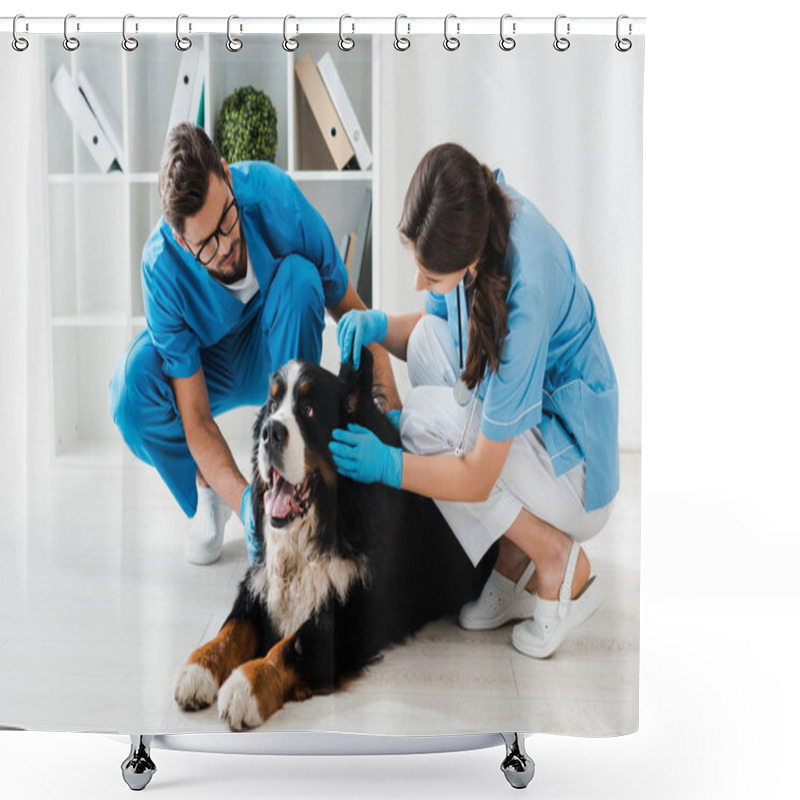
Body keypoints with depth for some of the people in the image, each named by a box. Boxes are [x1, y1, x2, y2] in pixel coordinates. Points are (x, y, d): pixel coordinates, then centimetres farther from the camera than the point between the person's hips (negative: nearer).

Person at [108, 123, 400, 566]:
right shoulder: (161, 268, -32)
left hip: (277, 355, 1)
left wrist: (391, 408, -33)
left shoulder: (270, 189, -31)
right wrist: (241, 497, -46)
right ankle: (206, 492, -1)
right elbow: (195, 419, -29)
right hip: (203, 366, -1)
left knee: (299, 275, -33)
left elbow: (347, 305, -19)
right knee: (132, 387, -34)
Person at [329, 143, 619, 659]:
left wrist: (388, 465, -22)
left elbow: (478, 480, -27)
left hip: (577, 472, -9)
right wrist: (378, 324, -10)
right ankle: (515, 554, -2)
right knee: (427, 338, -9)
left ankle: (560, 562, -5)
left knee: (424, 418, -19)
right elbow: (430, 324, 8)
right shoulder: (473, 215, -12)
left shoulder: (525, 291, -35)